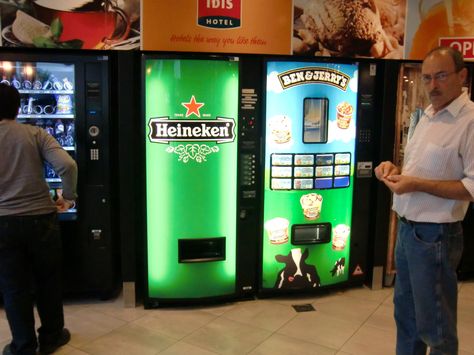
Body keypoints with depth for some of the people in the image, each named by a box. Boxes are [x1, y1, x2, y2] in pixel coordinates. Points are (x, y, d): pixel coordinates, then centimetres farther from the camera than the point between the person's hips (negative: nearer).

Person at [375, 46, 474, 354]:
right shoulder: (427, 116, 11)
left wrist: (417, 184, -22)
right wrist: (395, 170, 3)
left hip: (435, 235, -8)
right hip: (407, 228, 8)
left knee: (434, 324, 6)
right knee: (405, 311, 21)